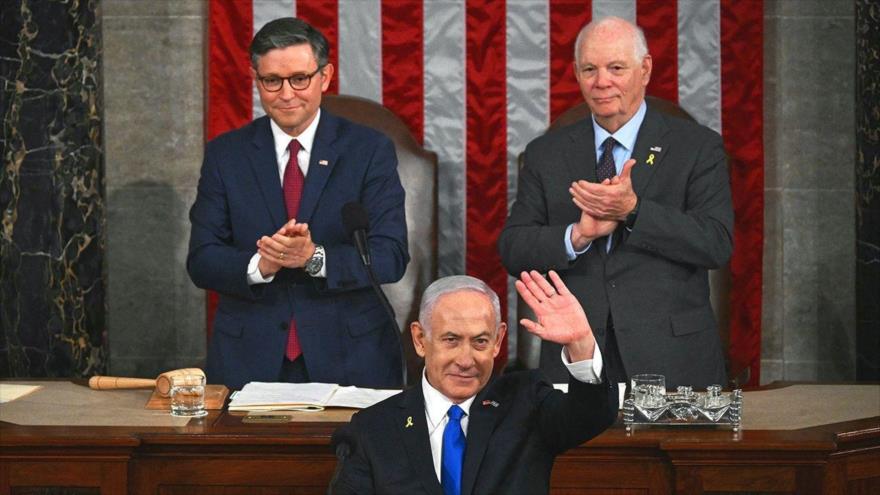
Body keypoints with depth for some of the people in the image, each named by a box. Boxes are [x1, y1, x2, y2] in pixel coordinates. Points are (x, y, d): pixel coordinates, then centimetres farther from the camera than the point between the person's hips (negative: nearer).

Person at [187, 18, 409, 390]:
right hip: (249, 361, 1)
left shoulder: (370, 150, 1)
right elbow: (202, 261, 0)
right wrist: (260, 266, -20)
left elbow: (391, 256, -6)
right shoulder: (225, 155, 6)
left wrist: (315, 258, -23)